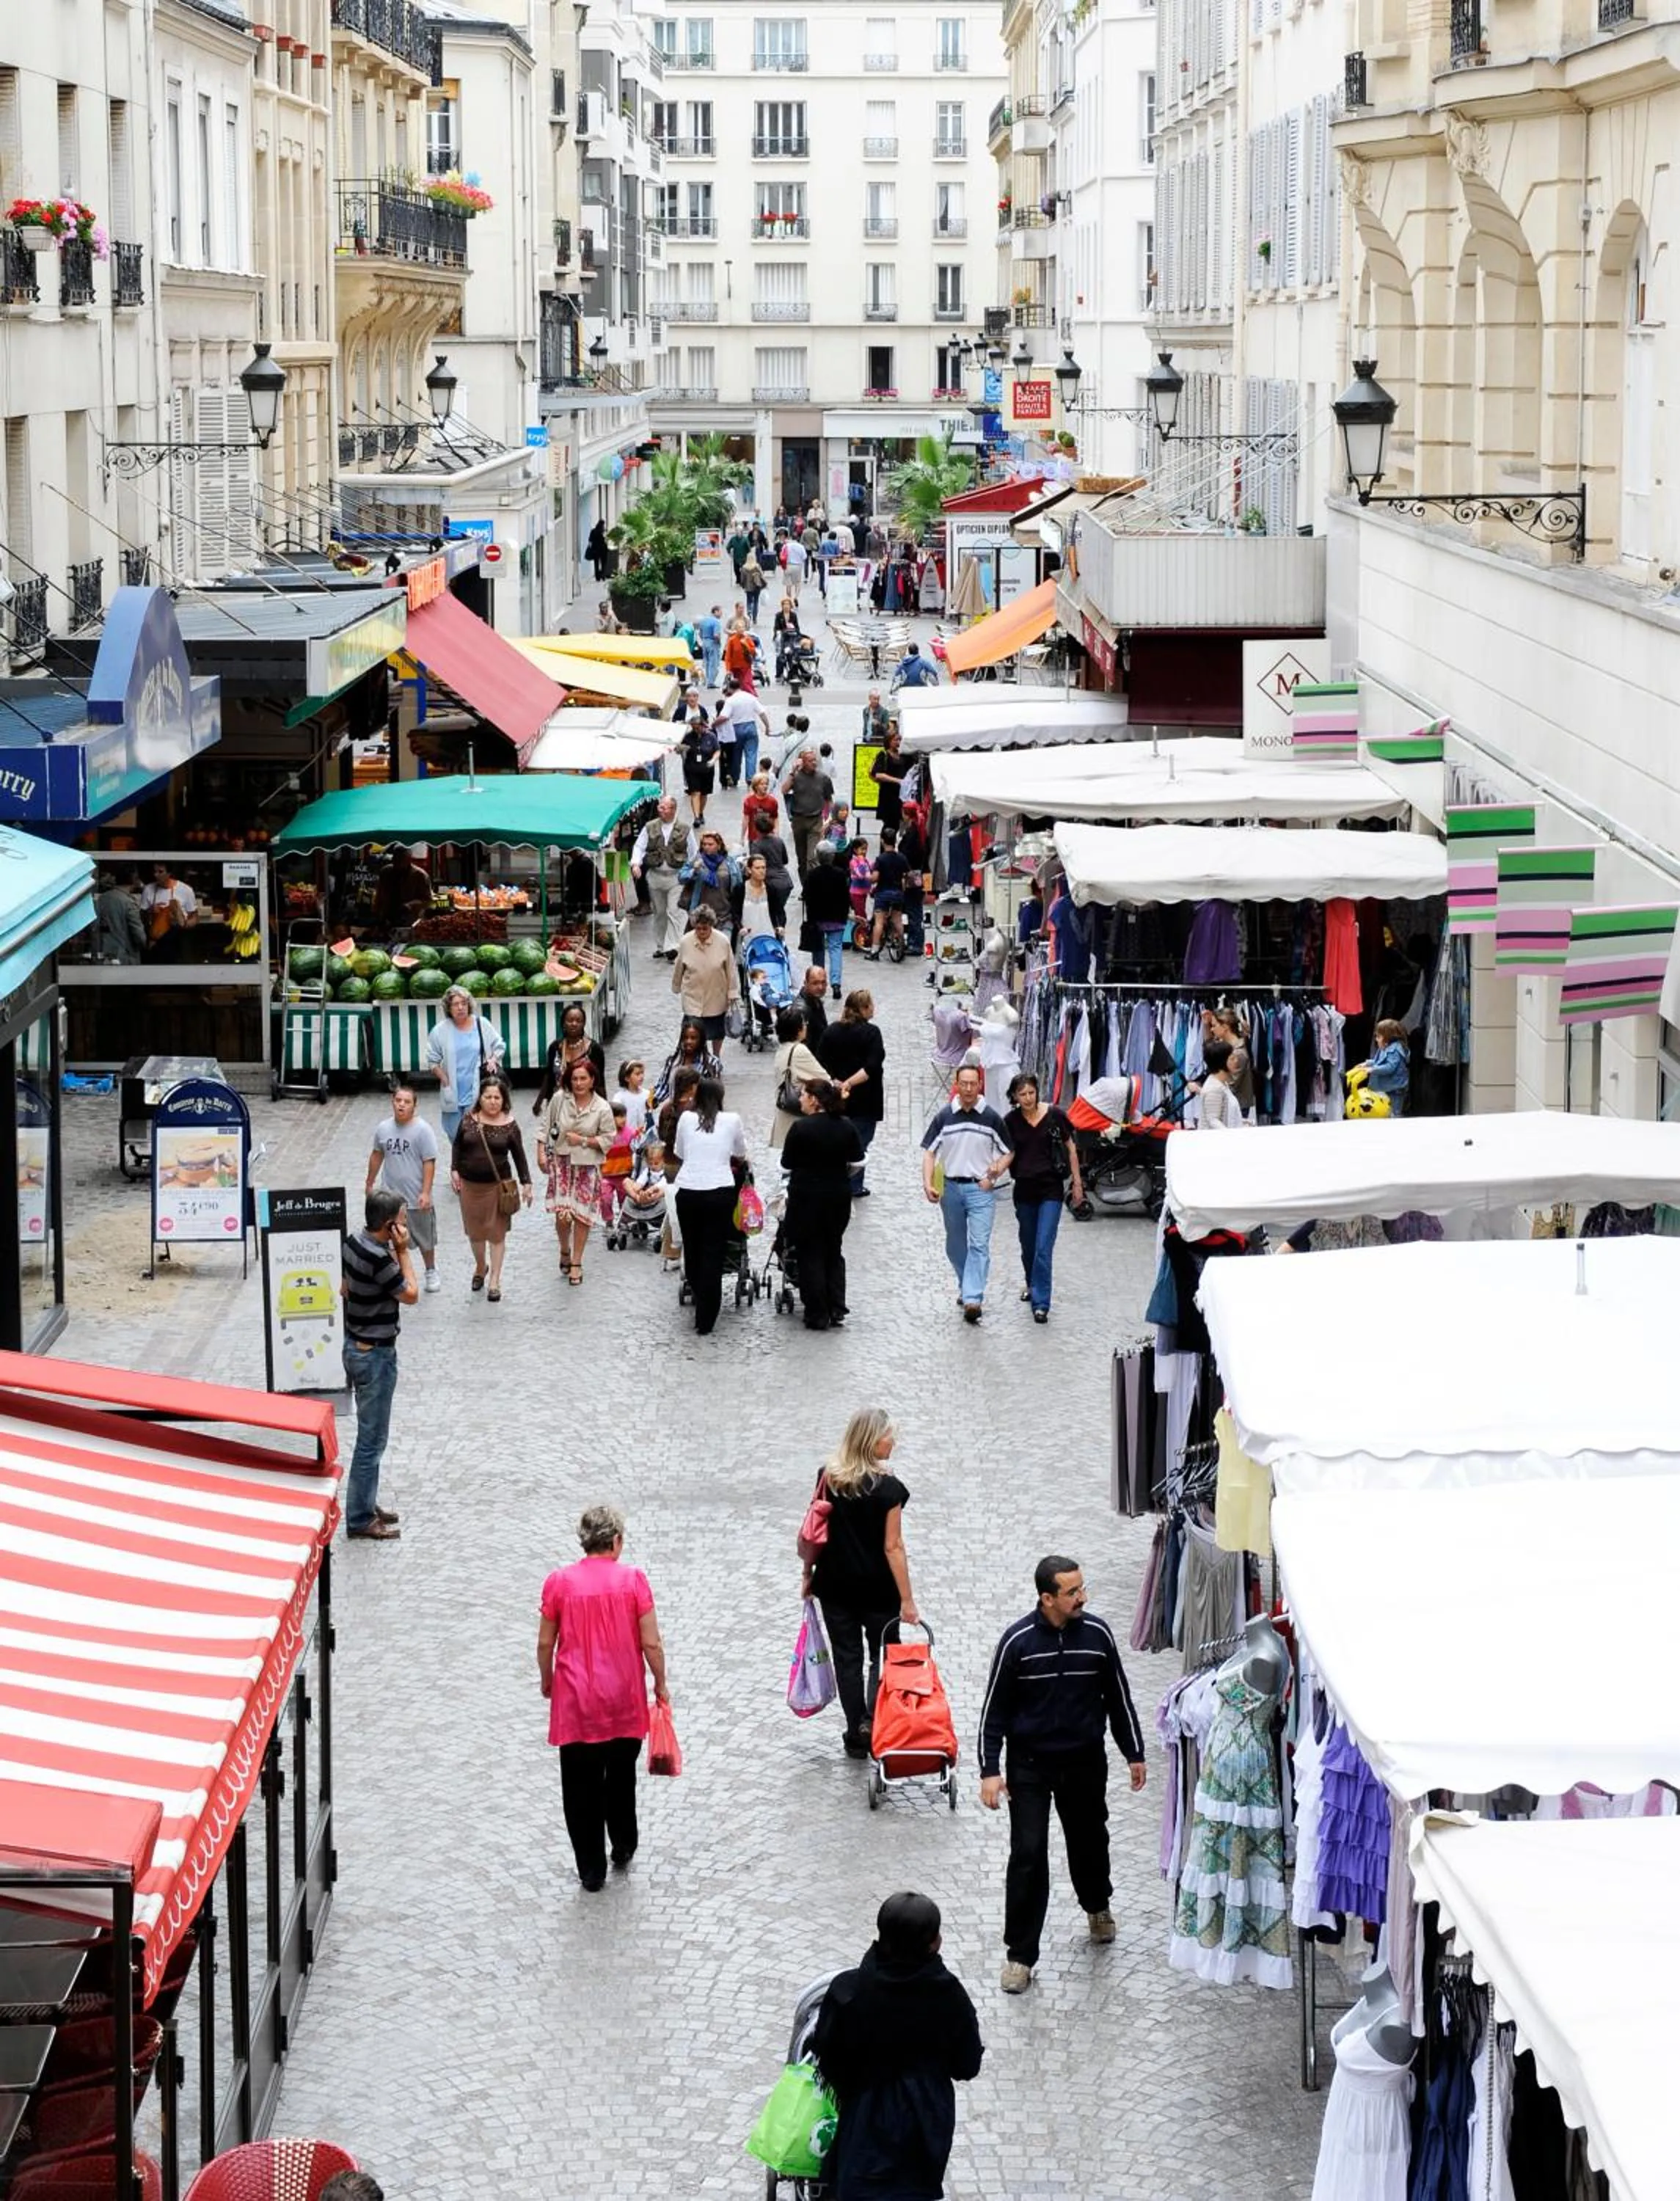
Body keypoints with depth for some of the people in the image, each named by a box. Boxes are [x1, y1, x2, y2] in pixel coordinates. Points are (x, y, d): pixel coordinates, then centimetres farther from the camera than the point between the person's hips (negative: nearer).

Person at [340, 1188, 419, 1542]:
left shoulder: (355, 1241, 1)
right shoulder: (378, 1258, -28)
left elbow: (345, 1288, 14)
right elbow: (410, 1295, -15)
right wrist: (403, 1251, -13)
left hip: (357, 1345, 10)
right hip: (374, 1355, -10)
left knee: (371, 1433, 21)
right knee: (371, 1439, 0)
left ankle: (366, 1502, 32)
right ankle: (360, 1519, 8)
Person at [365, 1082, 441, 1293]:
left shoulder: (422, 1129, -14)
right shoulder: (383, 1128, 0)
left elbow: (429, 1162, -14)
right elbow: (377, 1155, 14)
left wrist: (425, 1192, -19)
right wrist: (370, 1183, 19)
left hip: (416, 1197, -3)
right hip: (390, 1196, 3)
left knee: (425, 1238, 14)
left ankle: (431, 1272, 34)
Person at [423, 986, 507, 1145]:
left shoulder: (482, 1025, 3)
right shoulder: (440, 1031, 0)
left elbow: (500, 1046, 14)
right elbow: (432, 1061, 4)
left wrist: (494, 1060, -5)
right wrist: (445, 1080, -5)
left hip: (477, 1093, -1)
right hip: (452, 1095, 1)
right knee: (455, 1137, 8)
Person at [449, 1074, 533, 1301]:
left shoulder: (509, 1125, -7)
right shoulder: (469, 1119, -1)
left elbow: (519, 1155, -2)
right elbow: (457, 1145, 9)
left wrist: (526, 1183, -3)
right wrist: (455, 1170, 0)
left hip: (498, 1185, -3)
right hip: (469, 1184, 3)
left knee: (497, 1231, 2)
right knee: (474, 1230, 14)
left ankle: (495, 1280, 10)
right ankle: (480, 1267, 39)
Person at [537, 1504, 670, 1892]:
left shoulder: (559, 1582, -8)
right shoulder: (632, 1580, -10)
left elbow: (545, 1644, -1)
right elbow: (651, 1644, -8)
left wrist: (546, 1681, 17)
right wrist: (660, 1684, 8)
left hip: (576, 1703, -1)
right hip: (624, 1700, 1)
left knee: (582, 1787, 9)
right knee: (621, 1778, 23)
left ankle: (592, 1871, 13)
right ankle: (623, 1849, 38)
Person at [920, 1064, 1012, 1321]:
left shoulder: (991, 1118, -1)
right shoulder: (944, 1117, 1)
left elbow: (1007, 1153, 7)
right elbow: (929, 1152, 2)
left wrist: (994, 1175, -9)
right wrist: (928, 1184, -12)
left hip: (980, 1188, -3)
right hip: (951, 1187, 3)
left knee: (979, 1245, -13)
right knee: (955, 1246, 15)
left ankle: (973, 1299, -20)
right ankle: (966, 1286, 37)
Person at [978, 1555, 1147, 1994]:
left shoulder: (1097, 1634, -8)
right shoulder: (1017, 1641, -16)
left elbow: (1118, 1697, 5)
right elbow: (994, 1709, -8)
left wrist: (1134, 1754, 10)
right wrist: (990, 1770, -11)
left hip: (1085, 1762, 3)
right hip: (1030, 1765, -3)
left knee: (1090, 1840, 20)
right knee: (1028, 1855, -6)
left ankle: (1097, 1905, 51)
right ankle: (1020, 1954, 3)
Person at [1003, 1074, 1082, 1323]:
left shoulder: (1054, 1115, -7)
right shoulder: (1011, 1121, -1)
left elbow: (1070, 1148, 1)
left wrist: (1077, 1183, 2)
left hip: (1050, 1189, -3)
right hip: (1024, 1189, 3)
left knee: (1043, 1248, -11)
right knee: (1028, 1245, 17)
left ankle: (1041, 1303, -10)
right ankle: (1031, 1284, 43)